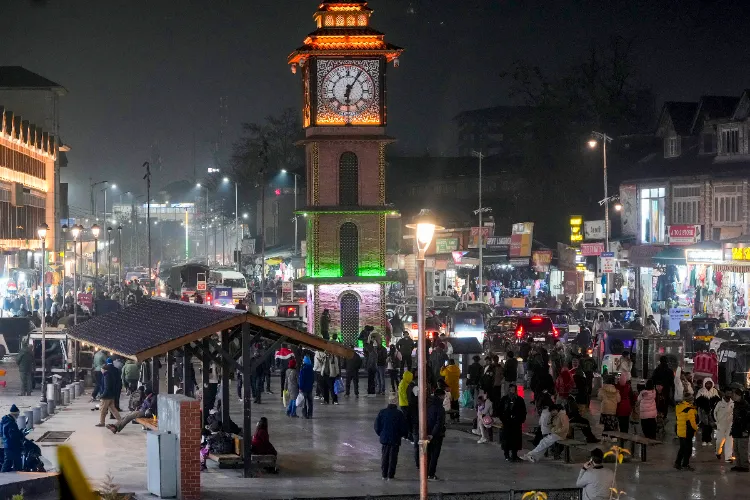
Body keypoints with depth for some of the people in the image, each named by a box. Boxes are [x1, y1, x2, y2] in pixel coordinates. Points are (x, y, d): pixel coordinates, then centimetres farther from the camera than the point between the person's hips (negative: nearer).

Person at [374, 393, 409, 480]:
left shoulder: (382, 412, -5)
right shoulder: (399, 414, -12)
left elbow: (377, 426, 1)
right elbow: (404, 428, -7)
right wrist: (401, 435, 12)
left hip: (384, 439, 2)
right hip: (395, 440, -2)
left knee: (384, 457, 13)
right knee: (393, 458, 6)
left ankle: (384, 475, 15)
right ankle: (390, 476, 6)